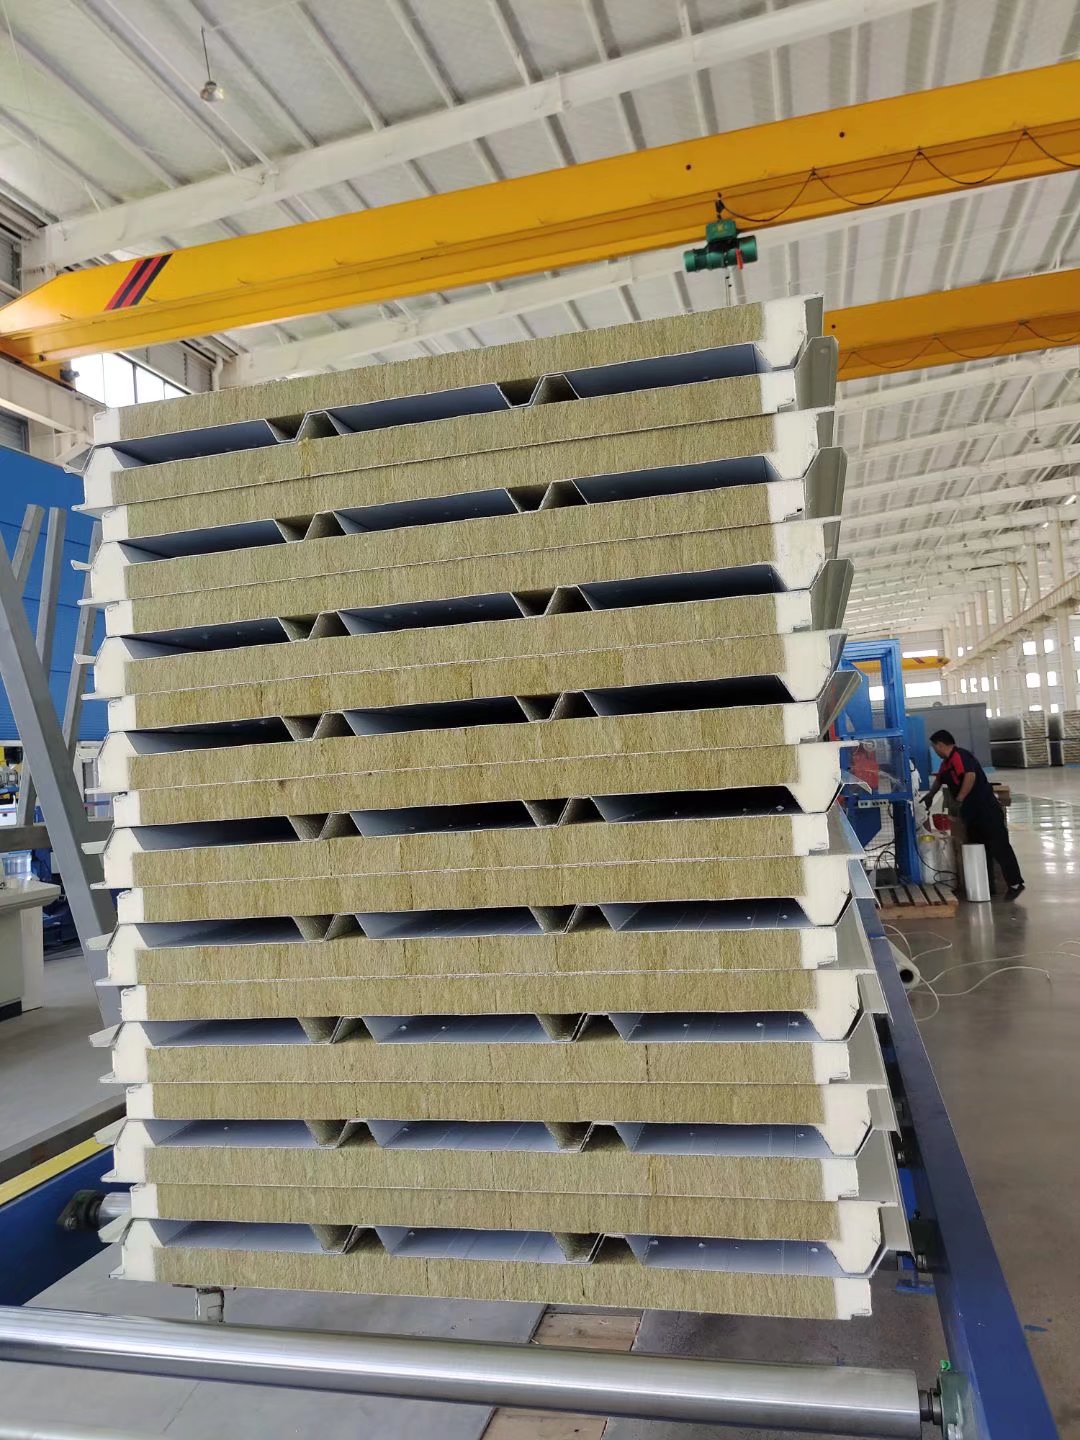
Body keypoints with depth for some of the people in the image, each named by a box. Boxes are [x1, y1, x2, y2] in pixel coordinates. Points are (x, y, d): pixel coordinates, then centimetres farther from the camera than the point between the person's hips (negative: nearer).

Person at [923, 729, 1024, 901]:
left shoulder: (959, 756, -15)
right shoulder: (947, 762, 17)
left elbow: (970, 776, -30)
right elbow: (939, 780, 36)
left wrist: (959, 800, -24)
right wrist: (929, 796, 46)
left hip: (985, 809, -10)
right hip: (972, 811, 10)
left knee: (999, 845, -8)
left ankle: (1015, 883, -6)